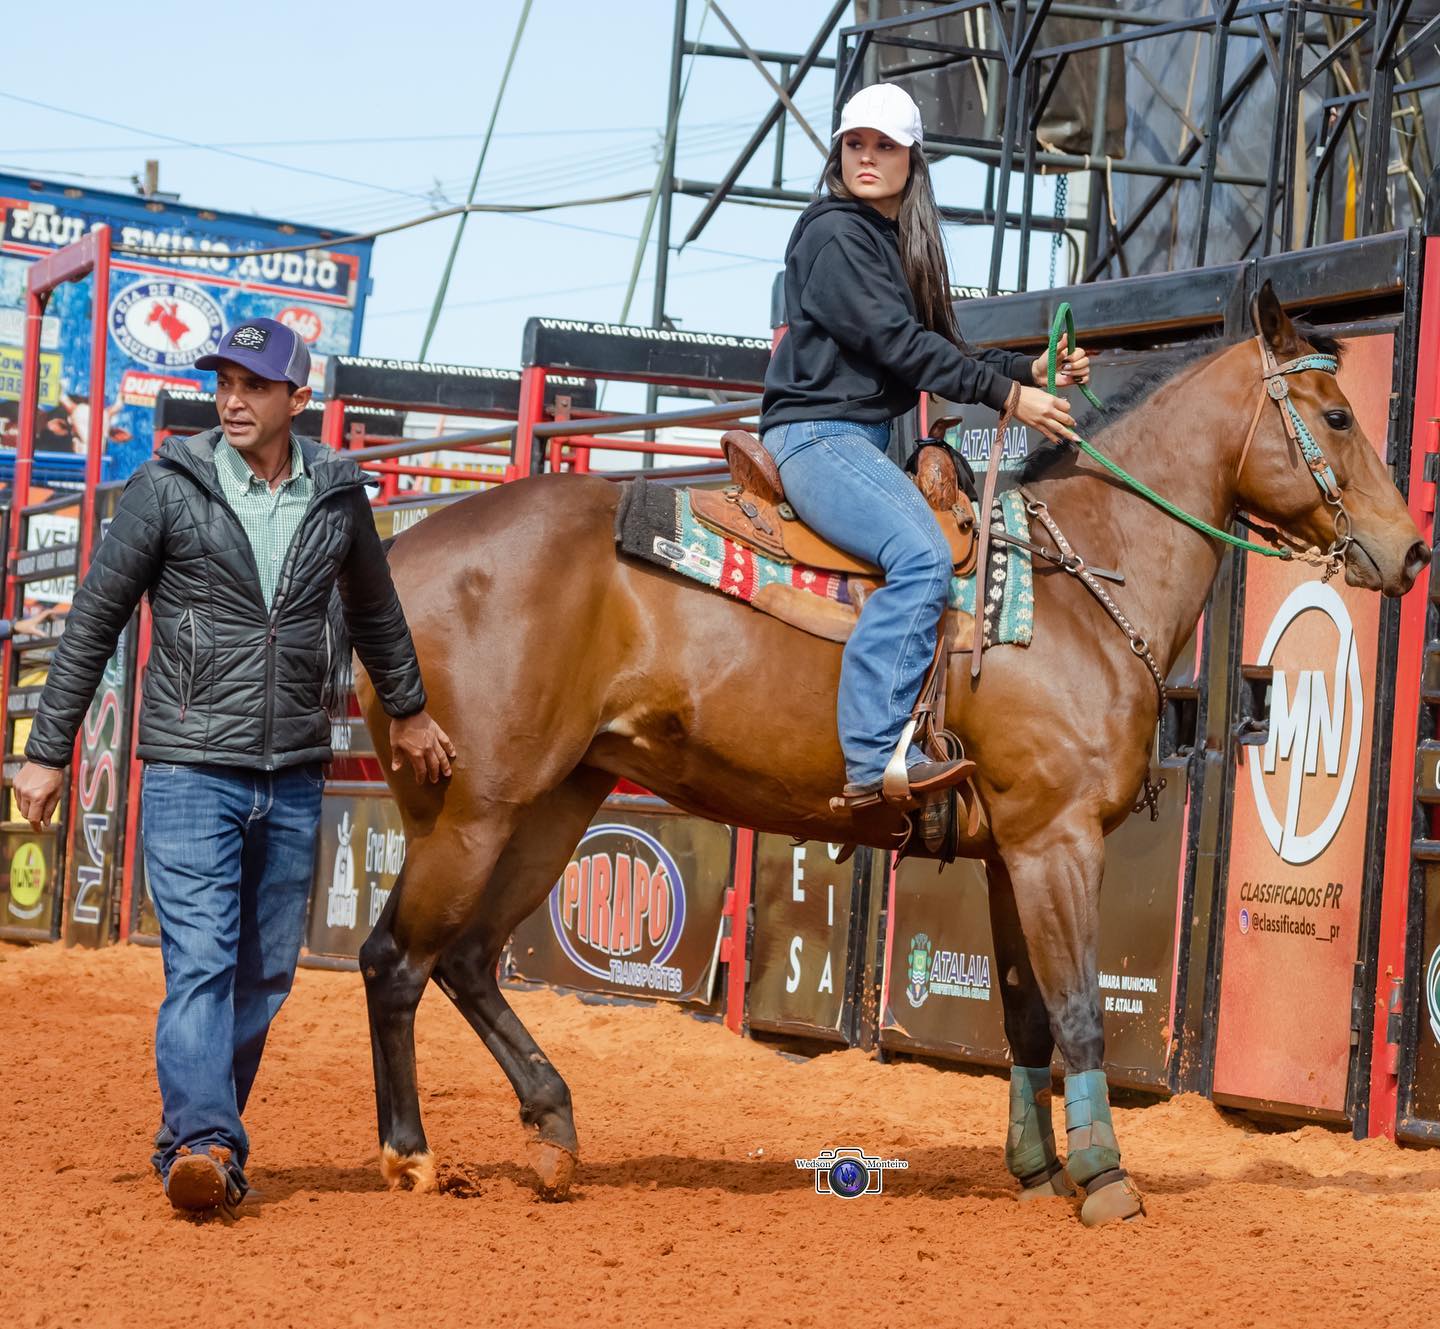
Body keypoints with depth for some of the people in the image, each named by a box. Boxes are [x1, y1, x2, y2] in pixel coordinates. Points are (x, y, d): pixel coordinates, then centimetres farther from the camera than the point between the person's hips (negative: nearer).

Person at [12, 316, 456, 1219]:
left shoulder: (338, 498, 3)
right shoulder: (169, 489, -6)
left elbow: (375, 610, 22)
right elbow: (94, 623, 0)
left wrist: (408, 712, 34)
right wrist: (48, 753, 0)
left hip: (294, 778, 4)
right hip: (192, 768, -4)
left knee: (265, 974, 6)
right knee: (200, 959, -15)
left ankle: (201, 1143, 17)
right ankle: (202, 1143, -24)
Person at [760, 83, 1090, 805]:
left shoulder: (896, 244, 22)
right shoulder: (835, 233, -7)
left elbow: (937, 349, 21)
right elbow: (896, 343, -16)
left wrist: (1031, 370, 8)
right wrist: (1009, 394, -16)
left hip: (865, 440, 10)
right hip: (817, 433, -10)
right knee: (922, 556, -30)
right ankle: (875, 756, -37)